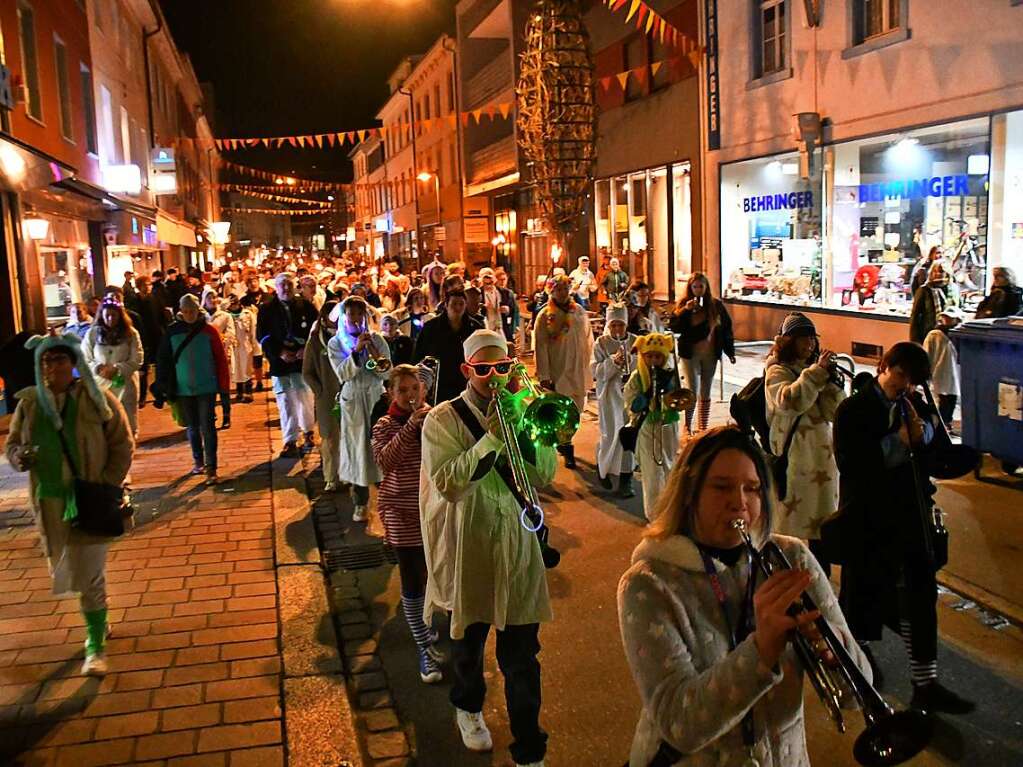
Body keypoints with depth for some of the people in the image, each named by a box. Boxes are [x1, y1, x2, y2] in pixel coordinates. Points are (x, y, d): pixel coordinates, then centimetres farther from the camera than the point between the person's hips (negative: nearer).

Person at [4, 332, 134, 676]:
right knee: (67, 571, 17)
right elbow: (11, 442, 11)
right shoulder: (29, 403, 0)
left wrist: (107, 488, -11)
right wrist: (18, 457, -12)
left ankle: (95, 646, 15)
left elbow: (122, 445, -5)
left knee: (90, 576, 0)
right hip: (50, 504, 4)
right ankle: (98, 620, 42)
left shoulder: (98, 400, -9)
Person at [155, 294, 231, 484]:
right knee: (192, 427, 15)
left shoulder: (209, 331, -5)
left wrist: (224, 387, -6)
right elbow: (163, 360, 5)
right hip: (183, 388, 3)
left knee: (207, 427, -5)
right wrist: (164, 387, 2)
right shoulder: (172, 331, 0)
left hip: (207, 388, -3)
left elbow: (221, 360, -4)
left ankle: (211, 468, -2)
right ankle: (198, 461, 31)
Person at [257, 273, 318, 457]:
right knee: (285, 402, 2)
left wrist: (307, 348, -12)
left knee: (305, 398, 4)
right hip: (280, 361, 0)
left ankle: (308, 432, 28)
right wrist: (280, 352, -11)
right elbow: (262, 335, 0)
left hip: (303, 359, 0)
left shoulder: (305, 306, 5)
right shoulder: (266, 309, 4)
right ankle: (290, 442, 9)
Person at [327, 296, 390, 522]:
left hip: (377, 398, 0)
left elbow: (386, 372, -5)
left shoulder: (377, 339, 3)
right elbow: (343, 373, -11)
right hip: (353, 400, 0)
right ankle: (360, 503, 9)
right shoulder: (335, 343, 3)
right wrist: (356, 350, -23)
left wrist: (372, 350, -19)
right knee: (357, 448, 1)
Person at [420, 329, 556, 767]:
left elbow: (545, 475, -7)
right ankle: (468, 705, 52)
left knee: (522, 656, 4)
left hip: (517, 548, 2)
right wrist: (493, 435, -28)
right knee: (469, 641, 22)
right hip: (468, 550, -1)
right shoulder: (443, 420, -11)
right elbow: (449, 484, -25)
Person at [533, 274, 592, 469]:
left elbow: (588, 340, 12)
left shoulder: (580, 311, 5)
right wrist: (543, 376, -12)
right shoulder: (545, 315, -6)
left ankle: (561, 441, 32)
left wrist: (589, 366, 9)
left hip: (578, 371, 4)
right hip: (557, 371, -4)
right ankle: (568, 452, 10)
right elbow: (540, 346, -9)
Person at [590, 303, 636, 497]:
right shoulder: (601, 343, 0)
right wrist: (613, 361, -20)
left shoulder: (635, 342, 4)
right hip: (610, 395, -1)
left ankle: (625, 481, 8)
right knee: (611, 434, -2)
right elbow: (595, 372, -6)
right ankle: (602, 468, 27)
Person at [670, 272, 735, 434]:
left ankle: (702, 427, 20)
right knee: (692, 390, -8)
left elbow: (727, 328, 8)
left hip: (710, 354, 2)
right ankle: (687, 426, 4)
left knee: (705, 392, 10)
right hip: (690, 354, -2)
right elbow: (673, 327, -13)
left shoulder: (716, 305, 2)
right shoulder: (683, 304, -2)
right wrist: (685, 310, -23)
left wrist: (730, 351, 6)